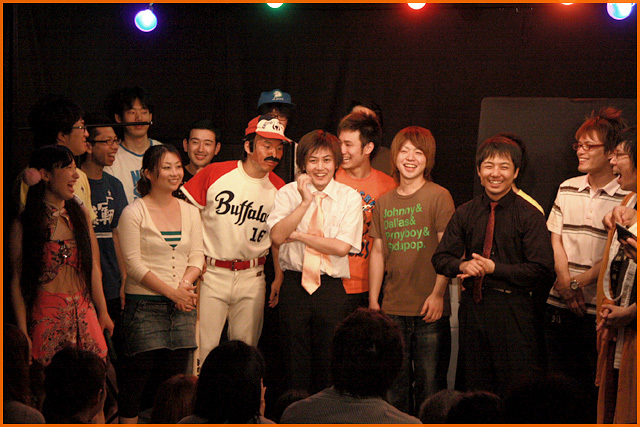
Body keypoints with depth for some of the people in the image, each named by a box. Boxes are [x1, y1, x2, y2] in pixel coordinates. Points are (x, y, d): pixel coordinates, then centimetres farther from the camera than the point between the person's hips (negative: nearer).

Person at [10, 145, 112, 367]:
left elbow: (94, 267, 14)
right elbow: (17, 280, -4)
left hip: (84, 313, 4)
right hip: (45, 316, -4)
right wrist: (22, 332, -9)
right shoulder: (24, 223, -3)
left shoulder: (80, 214, 12)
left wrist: (102, 313, 12)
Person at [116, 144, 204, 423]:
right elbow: (134, 264, -9)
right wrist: (172, 292, -14)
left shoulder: (190, 212, 13)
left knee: (176, 374, 4)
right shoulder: (133, 214, -3)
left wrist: (185, 283, -10)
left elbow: (197, 256, 11)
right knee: (138, 371, -4)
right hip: (144, 305, -5)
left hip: (181, 306, 5)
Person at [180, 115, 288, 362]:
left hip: (252, 277, 3)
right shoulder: (214, 174, -5)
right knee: (203, 348, -5)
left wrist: (279, 277, 6)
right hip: (211, 274, -3)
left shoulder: (279, 189, 4)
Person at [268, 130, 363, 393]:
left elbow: (341, 247, -9)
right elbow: (277, 237, -11)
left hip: (331, 290, -1)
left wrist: (298, 235, -7)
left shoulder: (349, 198, 2)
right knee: (295, 363, 4)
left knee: (329, 367, 2)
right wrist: (305, 202, -15)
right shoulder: (288, 194, 4)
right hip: (294, 285, 1)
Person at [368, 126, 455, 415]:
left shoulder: (439, 196, -2)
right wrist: (373, 299, 11)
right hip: (393, 309, 4)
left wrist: (437, 295, -13)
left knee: (429, 383, -2)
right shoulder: (384, 202, 12)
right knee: (394, 384, 6)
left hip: (429, 308, -4)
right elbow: (378, 252, 16)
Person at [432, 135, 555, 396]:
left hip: (513, 313, -4)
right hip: (472, 310, 4)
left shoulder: (529, 215, -4)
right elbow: (440, 259, 10)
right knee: (471, 388, 9)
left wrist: (494, 268, -14)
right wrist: (463, 265, -13)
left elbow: (542, 270, -10)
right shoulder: (465, 214, 8)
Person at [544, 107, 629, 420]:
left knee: (596, 388, -4)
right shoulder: (567, 189, 12)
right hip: (561, 307, 5)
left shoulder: (627, 196, -5)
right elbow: (556, 241, 9)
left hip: (600, 309, -5)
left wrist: (580, 282, -13)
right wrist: (566, 285, -6)